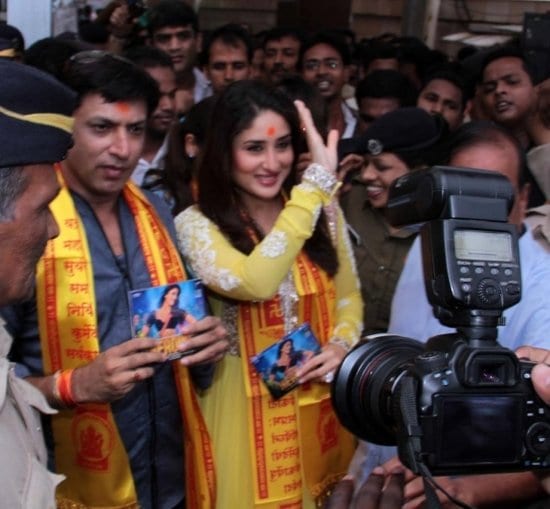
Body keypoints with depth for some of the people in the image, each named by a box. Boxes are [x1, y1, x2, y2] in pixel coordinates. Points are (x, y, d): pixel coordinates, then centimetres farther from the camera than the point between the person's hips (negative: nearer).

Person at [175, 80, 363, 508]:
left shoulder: (322, 213, 1)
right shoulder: (197, 224, -13)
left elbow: (349, 296, 10)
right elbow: (254, 283, -31)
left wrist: (341, 346, -12)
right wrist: (318, 181, -28)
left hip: (323, 403, 4)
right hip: (248, 408, -4)